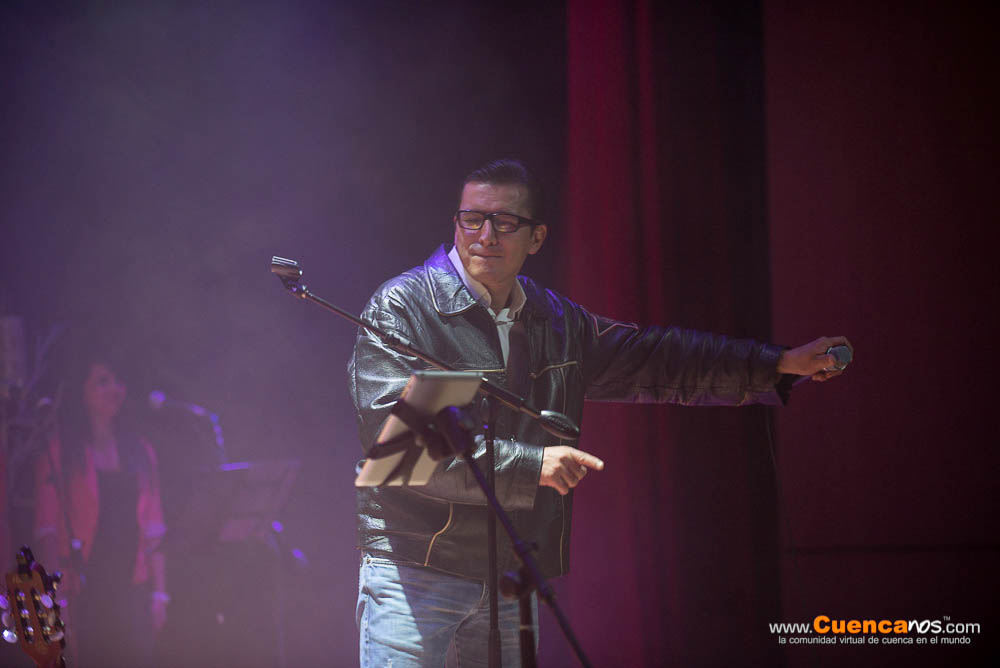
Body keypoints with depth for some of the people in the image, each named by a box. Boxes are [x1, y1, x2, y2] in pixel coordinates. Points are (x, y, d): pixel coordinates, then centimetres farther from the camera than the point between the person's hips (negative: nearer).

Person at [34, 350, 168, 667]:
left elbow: (153, 530, 13)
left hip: (132, 592, 4)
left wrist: (159, 593, 7)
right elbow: (48, 530, -5)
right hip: (85, 591, -4)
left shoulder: (139, 452, 15)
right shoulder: (59, 453, 1)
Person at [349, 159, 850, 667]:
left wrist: (779, 364, 23)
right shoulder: (401, 307, -8)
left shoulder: (554, 320, 14)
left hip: (510, 581, 6)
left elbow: (651, 358, 25)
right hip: (415, 572, -6)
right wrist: (528, 464, -25)